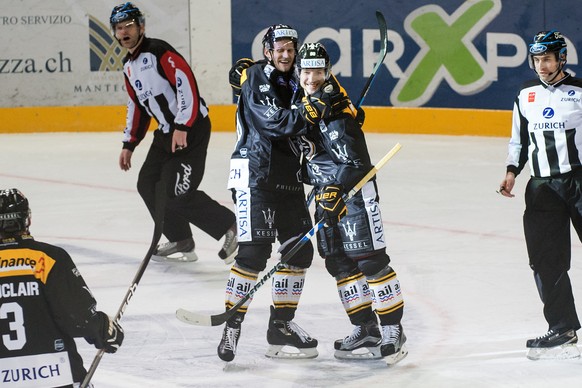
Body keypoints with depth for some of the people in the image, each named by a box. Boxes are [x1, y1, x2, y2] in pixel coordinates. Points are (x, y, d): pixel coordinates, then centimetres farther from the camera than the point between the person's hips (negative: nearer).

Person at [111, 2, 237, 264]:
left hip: (192, 130, -10)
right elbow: (138, 106, 25)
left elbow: (186, 81, -25)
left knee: (178, 195, -14)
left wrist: (182, 127, -29)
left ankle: (230, 228, 2)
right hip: (166, 133, 10)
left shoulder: (158, 51, -16)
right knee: (148, 185, 10)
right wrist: (129, 144, 22)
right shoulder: (129, 66, 15)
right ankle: (181, 243, 19)